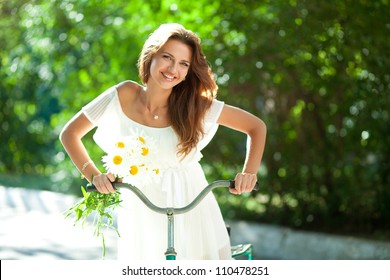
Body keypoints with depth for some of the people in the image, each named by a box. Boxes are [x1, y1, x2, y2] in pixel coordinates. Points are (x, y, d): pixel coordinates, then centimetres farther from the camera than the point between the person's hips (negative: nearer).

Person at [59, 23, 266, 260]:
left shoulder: (196, 105, -9)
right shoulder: (124, 95, -9)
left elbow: (256, 127, 0)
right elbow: (70, 133, 0)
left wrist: (249, 173, -13)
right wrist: (94, 175, -12)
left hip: (191, 208, 0)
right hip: (142, 213, 0)